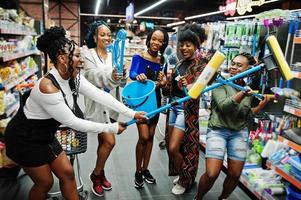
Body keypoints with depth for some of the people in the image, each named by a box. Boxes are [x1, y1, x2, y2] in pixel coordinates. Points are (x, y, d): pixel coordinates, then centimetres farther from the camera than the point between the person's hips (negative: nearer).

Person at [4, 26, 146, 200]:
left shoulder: (74, 77, -9)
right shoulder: (48, 87, -33)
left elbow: (99, 94, -13)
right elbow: (72, 122, -28)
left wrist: (131, 113, -16)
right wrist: (111, 128, -23)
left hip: (45, 135, 8)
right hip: (25, 139, -7)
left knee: (67, 173, 10)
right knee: (45, 183, 5)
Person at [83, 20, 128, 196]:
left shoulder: (114, 56, 7)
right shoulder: (88, 54, -5)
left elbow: (122, 83, -1)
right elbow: (93, 76, -23)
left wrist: (122, 75, -25)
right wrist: (110, 75, -44)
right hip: (97, 104, -5)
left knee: (103, 141, 16)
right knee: (109, 142, -9)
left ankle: (100, 173, 36)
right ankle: (96, 174, 15)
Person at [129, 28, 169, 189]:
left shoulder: (162, 60, 3)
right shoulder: (139, 57, -10)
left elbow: (163, 81, 6)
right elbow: (131, 73, -27)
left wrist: (163, 82, -17)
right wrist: (138, 76, -49)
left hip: (155, 99, 5)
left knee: (150, 136, 12)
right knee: (144, 137, -9)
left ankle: (145, 169, 28)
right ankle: (138, 172, 12)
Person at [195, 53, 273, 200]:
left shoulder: (250, 88, 4)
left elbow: (247, 115, 10)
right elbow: (223, 107, -23)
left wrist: (261, 106, -6)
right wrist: (243, 93, -33)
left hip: (239, 132, 4)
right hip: (218, 130, -4)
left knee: (235, 175, 7)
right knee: (211, 174, -11)